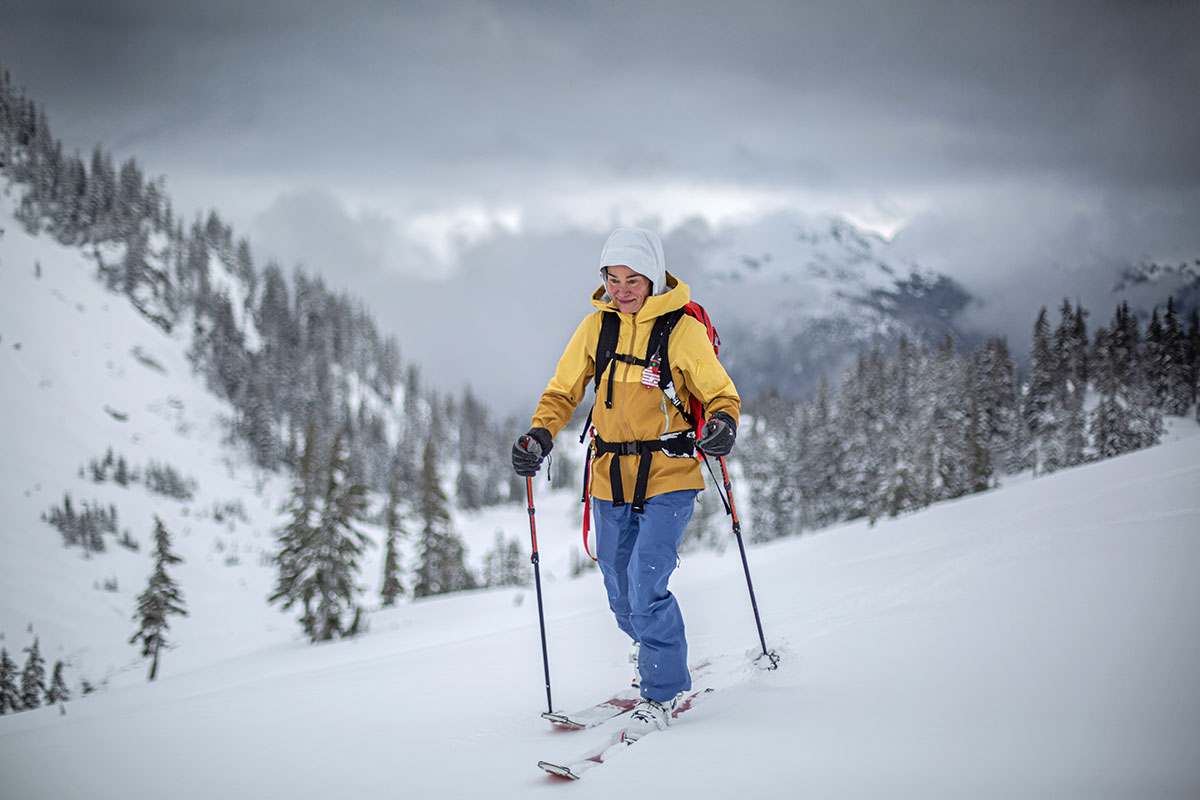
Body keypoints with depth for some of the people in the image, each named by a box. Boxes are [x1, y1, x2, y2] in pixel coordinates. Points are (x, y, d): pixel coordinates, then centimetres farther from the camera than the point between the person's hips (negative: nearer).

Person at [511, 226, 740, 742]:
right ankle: (657, 656, 41)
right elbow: (563, 391, 8)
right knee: (621, 592, 12)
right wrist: (539, 437, -9)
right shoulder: (597, 326, 2)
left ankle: (663, 692, 1)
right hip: (611, 476, 5)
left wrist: (722, 424, -26)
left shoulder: (683, 330, -9)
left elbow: (721, 395, -4)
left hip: (668, 476, -5)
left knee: (646, 586, -16)